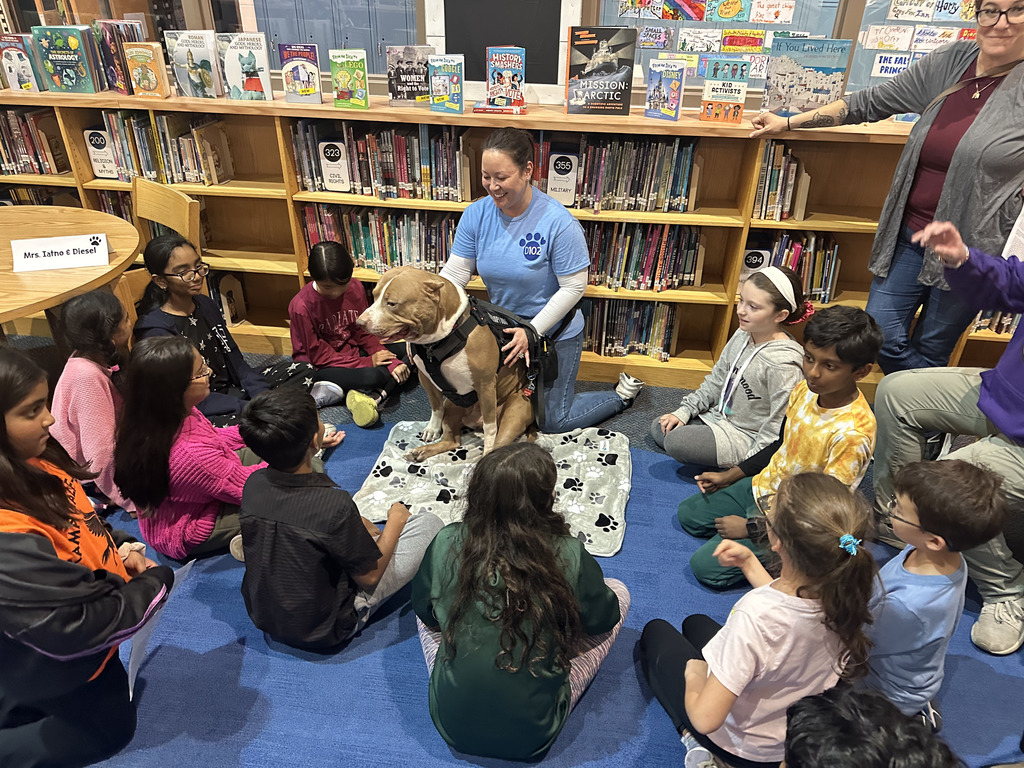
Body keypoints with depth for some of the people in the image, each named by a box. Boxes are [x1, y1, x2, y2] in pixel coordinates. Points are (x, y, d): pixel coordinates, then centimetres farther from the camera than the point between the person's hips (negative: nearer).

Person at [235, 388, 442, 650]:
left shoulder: (253, 484, -14)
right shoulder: (334, 504, -32)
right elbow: (369, 577, -17)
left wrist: (364, 528, 11)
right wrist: (395, 522, -2)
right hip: (323, 631, -6)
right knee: (429, 523, -4)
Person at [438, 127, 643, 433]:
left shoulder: (558, 222, -25)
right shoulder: (476, 215, -11)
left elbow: (573, 287, -21)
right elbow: (454, 273, -11)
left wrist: (531, 332, -25)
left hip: (554, 333, -5)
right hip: (502, 329, 5)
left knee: (553, 420, 6)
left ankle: (623, 394, 28)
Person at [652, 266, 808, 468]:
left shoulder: (783, 363, -29)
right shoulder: (743, 334, -3)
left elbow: (777, 429, -24)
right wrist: (684, 411, 5)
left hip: (746, 438, -9)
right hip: (719, 417, 9)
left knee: (675, 441, -24)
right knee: (659, 428, 7)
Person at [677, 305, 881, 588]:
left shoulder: (852, 433, -32)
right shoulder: (805, 390, -9)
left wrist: (751, 528, -18)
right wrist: (729, 476, 9)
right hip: (763, 487, 8)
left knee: (706, 566, -13)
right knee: (688, 514, 16)